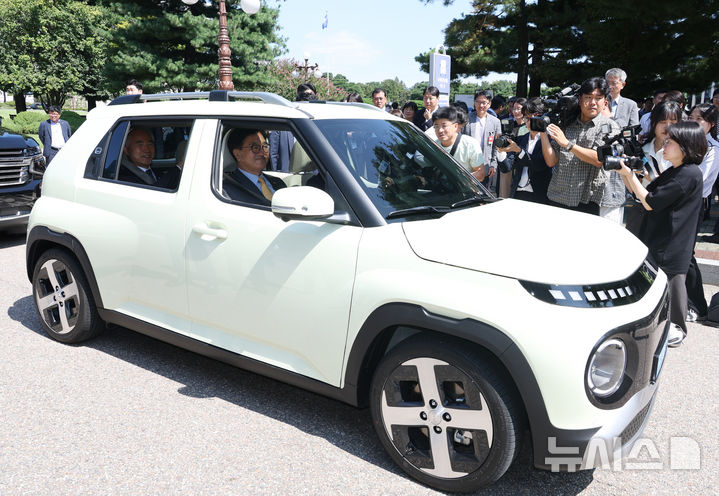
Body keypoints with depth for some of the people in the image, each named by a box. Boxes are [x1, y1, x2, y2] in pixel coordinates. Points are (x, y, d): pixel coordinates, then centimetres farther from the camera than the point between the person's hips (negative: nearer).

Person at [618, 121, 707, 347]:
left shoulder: (689, 174, -18)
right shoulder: (673, 172, 12)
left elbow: (650, 202, -21)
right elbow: (643, 195, 11)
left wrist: (630, 174, -16)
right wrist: (624, 173, 0)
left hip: (673, 243, -9)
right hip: (657, 237, 9)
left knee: (674, 280, 4)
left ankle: (678, 328, 20)